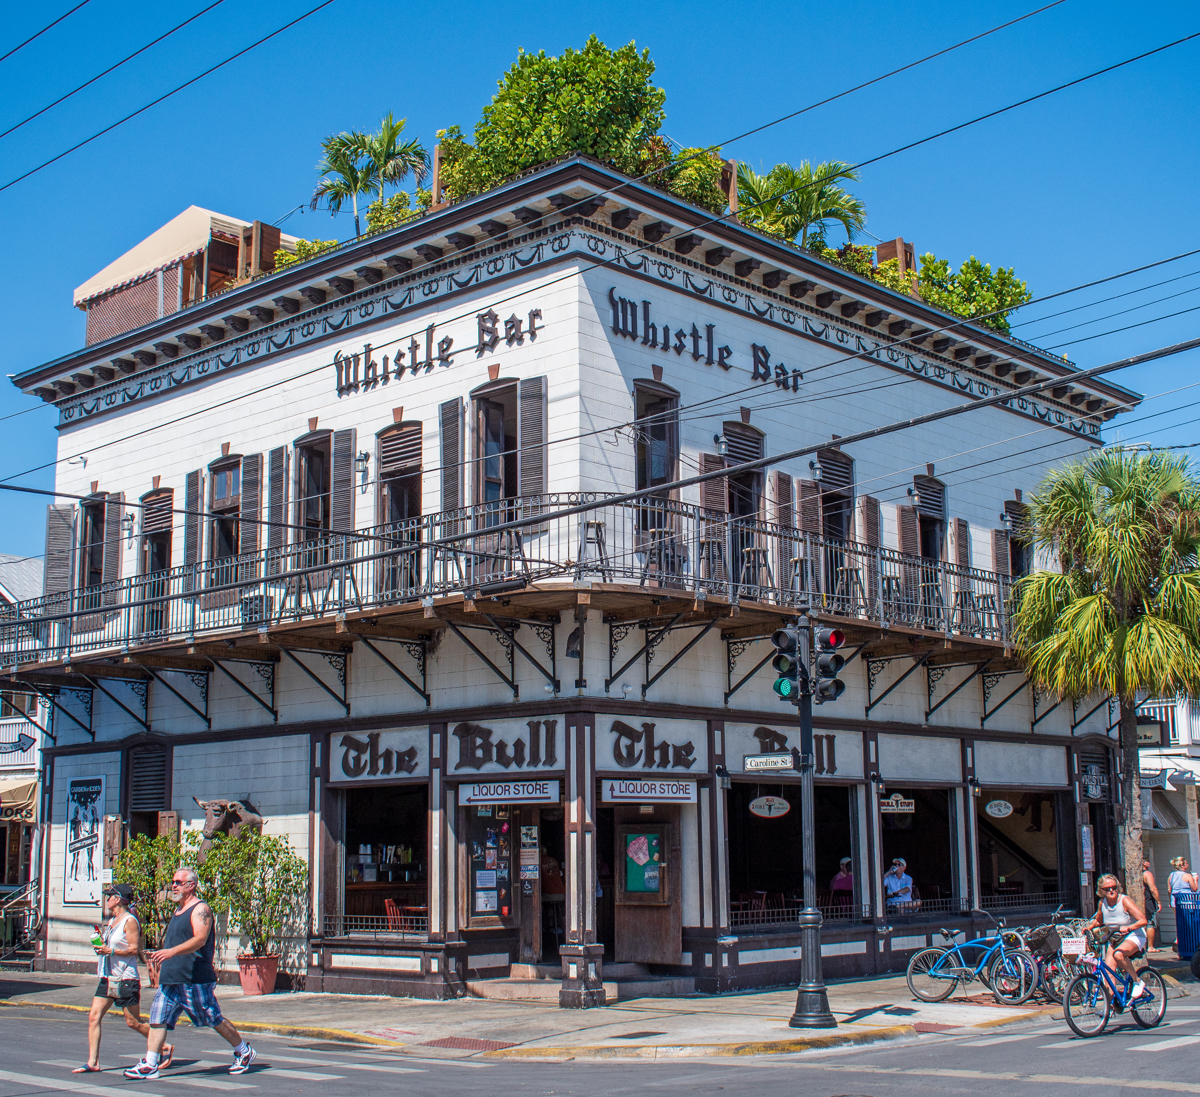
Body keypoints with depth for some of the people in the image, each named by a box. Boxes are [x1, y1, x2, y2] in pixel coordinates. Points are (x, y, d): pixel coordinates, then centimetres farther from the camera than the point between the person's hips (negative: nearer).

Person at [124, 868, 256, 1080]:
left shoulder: (200, 909, -11)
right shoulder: (178, 910, 18)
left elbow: (200, 939, -26)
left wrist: (172, 951, -36)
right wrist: (159, 954, 19)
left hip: (195, 979, -9)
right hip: (170, 979, 9)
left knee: (214, 1020, 2)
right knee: (157, 1018, -2)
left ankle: (244, 1052, 18)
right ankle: (150, 1065, -1)